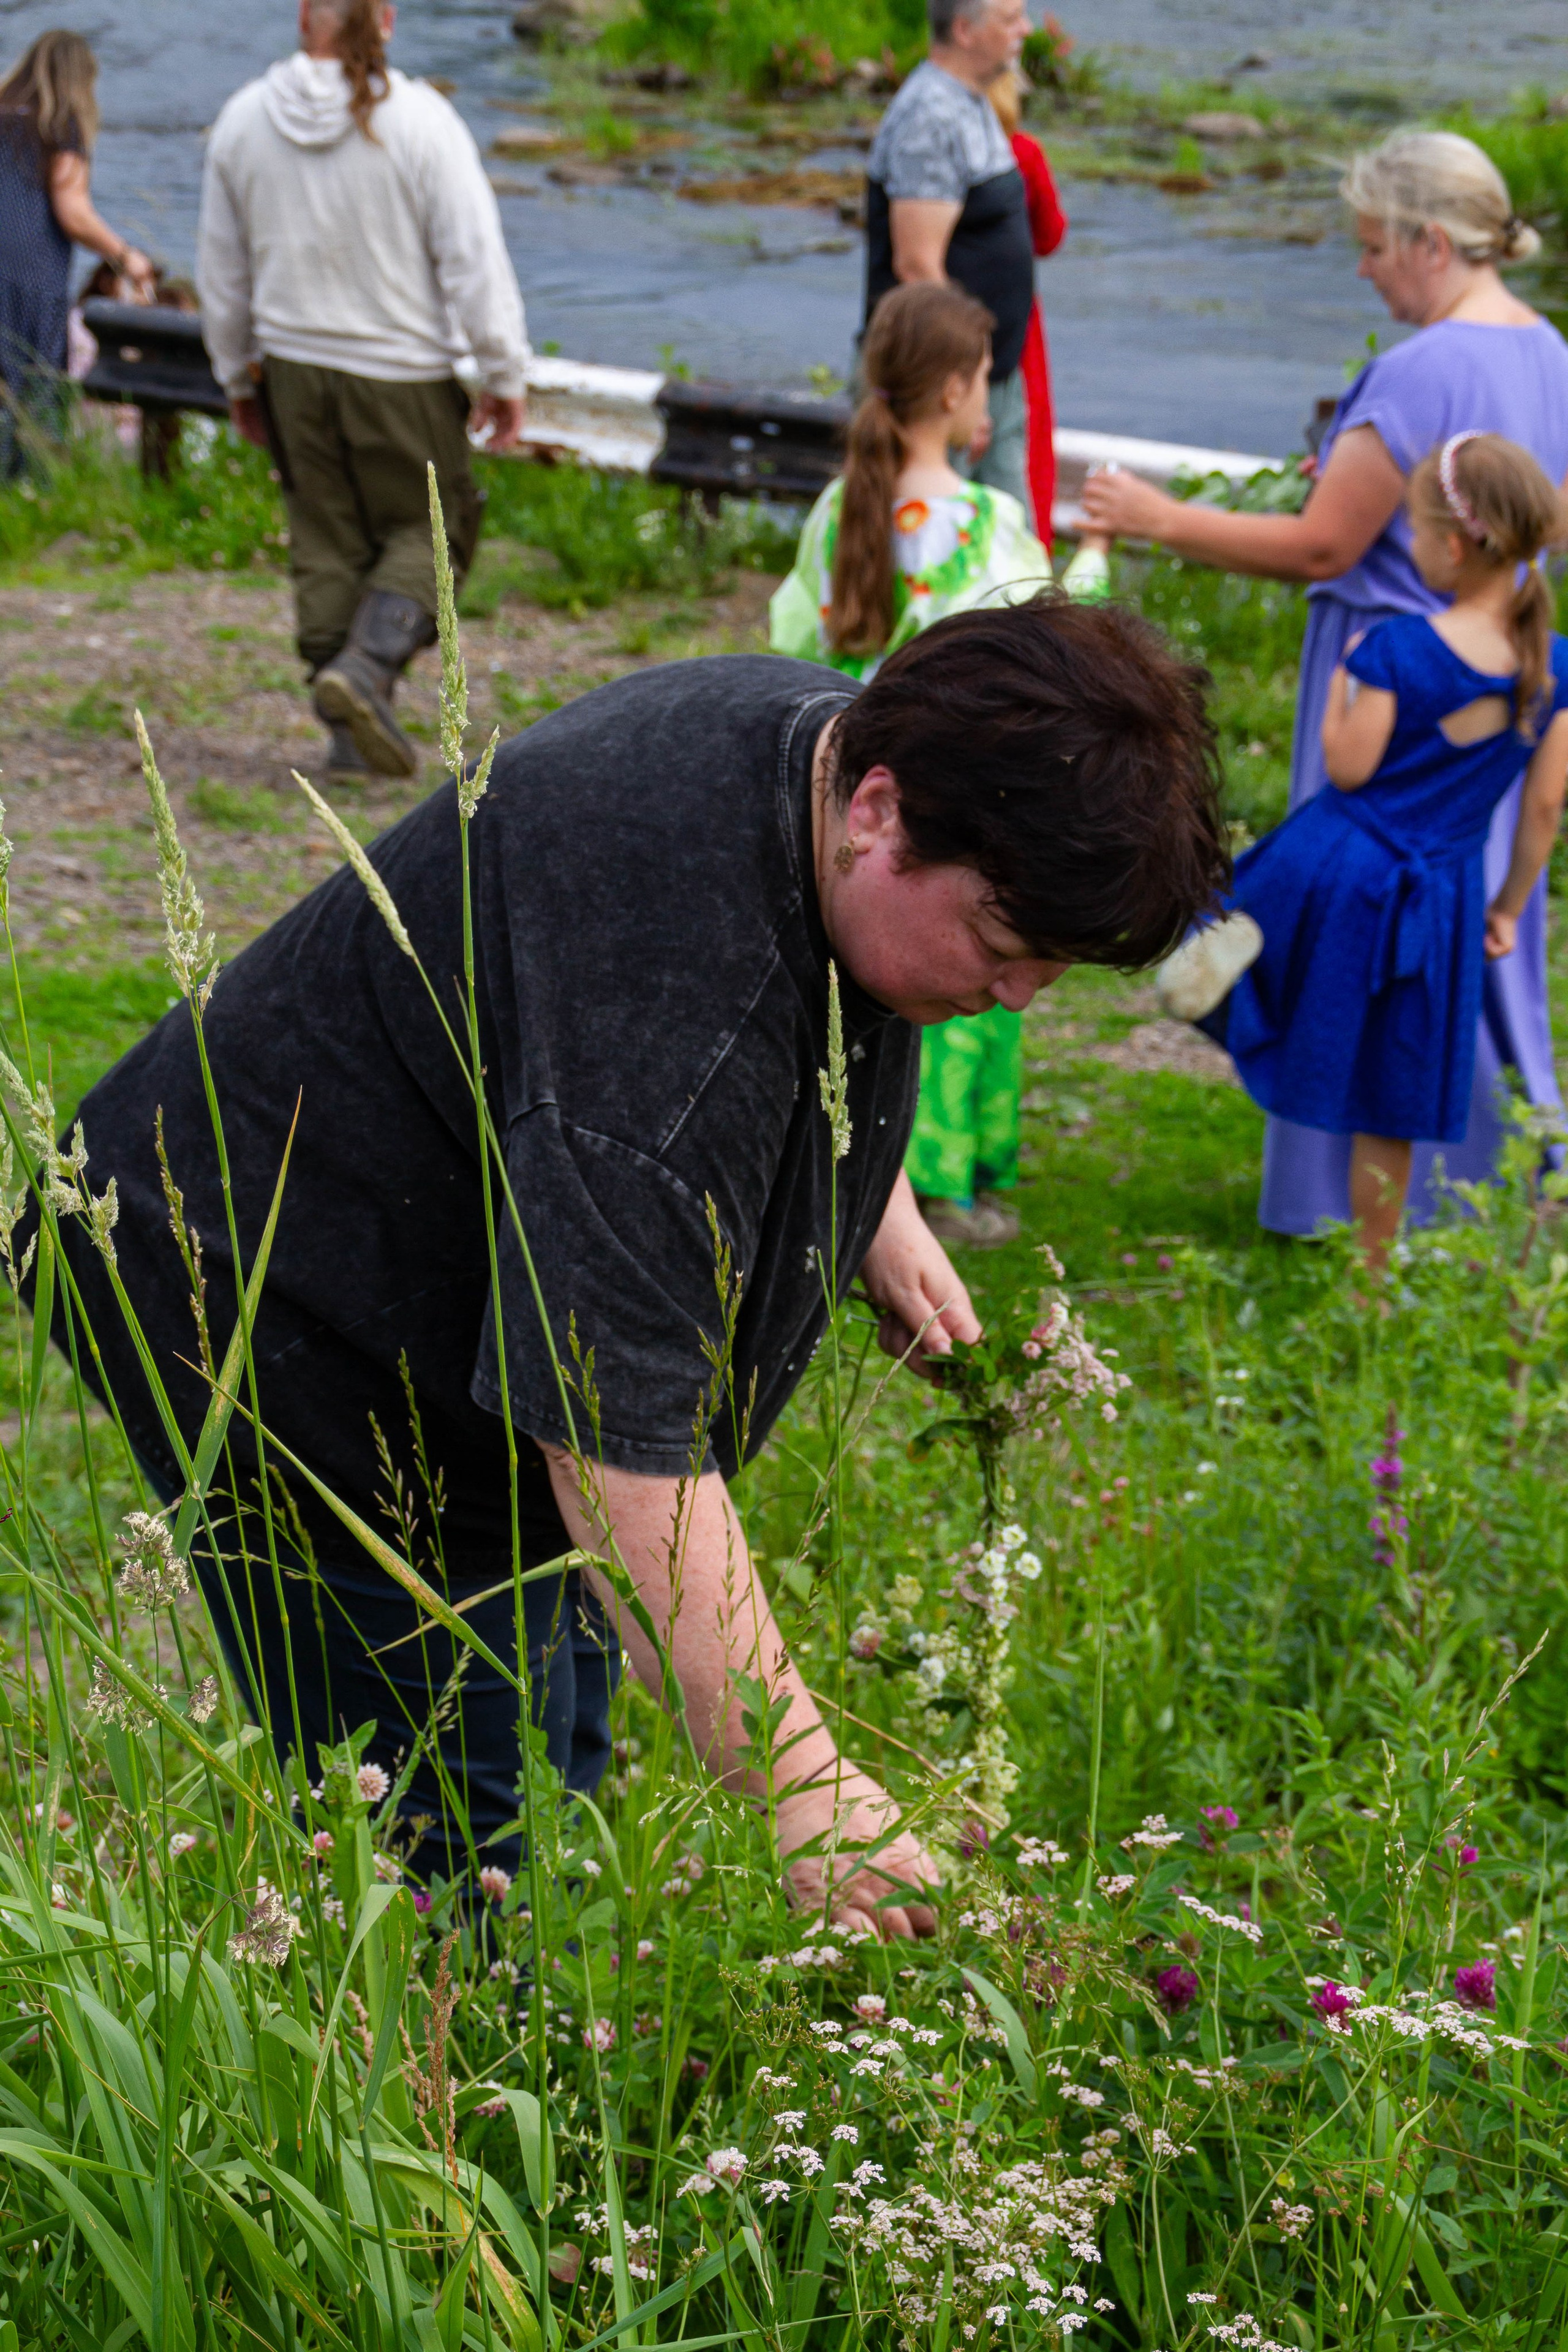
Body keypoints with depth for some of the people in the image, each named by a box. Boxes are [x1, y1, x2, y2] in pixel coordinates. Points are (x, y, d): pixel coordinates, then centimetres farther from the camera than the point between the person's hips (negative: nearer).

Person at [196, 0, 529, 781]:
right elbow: (473, 257, -13)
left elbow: (221, 269, 9)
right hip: (403, 373, -4)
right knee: (427, 527, 11)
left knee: (326, 546, 12)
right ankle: (366, 667, -13)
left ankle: (352, 733, 14)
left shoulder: (243, 121, 0)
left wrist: (238, 375, 22)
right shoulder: (419, 119, -14)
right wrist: (504, 374, -4)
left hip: (294, 366, 4)